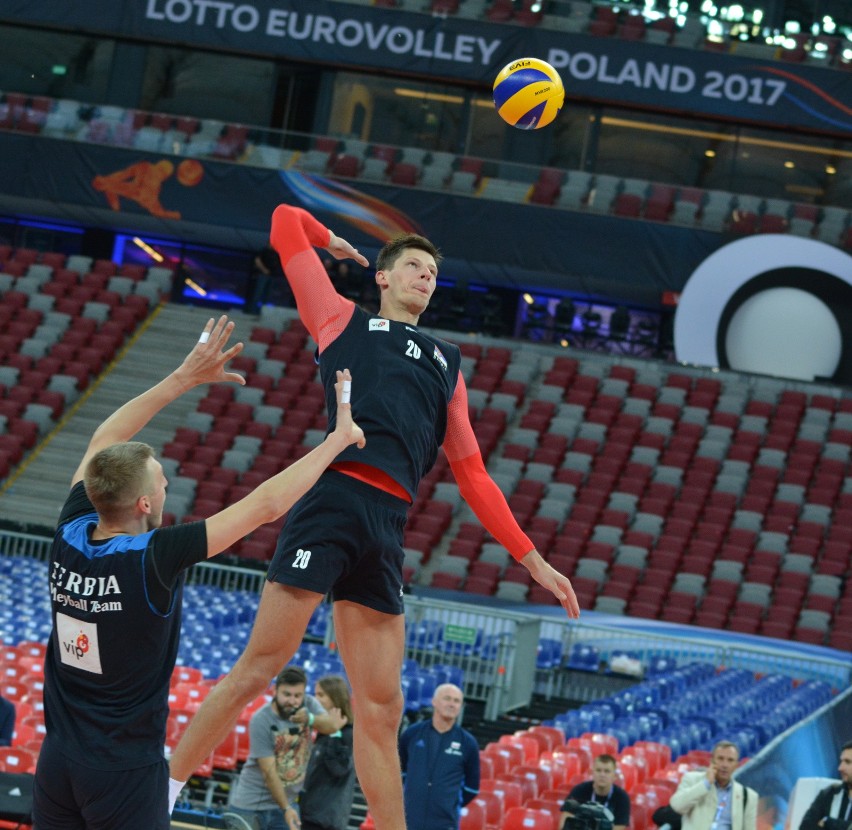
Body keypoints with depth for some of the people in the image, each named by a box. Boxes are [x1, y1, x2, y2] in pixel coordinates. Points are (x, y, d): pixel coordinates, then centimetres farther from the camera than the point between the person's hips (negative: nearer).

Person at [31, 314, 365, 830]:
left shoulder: (70, 536, -3)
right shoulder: (155, 558, -18)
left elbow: (105, 442, 13)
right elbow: (265, 506, -14)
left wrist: (186, 377, 17)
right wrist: (338, 438, -4)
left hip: (57, 762, 6)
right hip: (126, 770, -6)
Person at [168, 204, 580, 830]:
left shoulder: (448, 366, 29)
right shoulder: (343, 319, 18)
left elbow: (473, 477, 26)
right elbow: (286, 221, 20)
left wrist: (534, 560, 20)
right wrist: (330, 242, 39)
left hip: (388, 531, 4)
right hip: (335, 496, -4)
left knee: (381, 706, 4)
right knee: (261, 663, -9)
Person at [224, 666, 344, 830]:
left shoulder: (308, 705, -3)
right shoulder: (260, 721, -18)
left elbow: (333, 725, -21)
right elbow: (269, 772, -19)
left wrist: (310, 719, -42)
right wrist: (286, 808, -20)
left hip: (288, 802, 4)